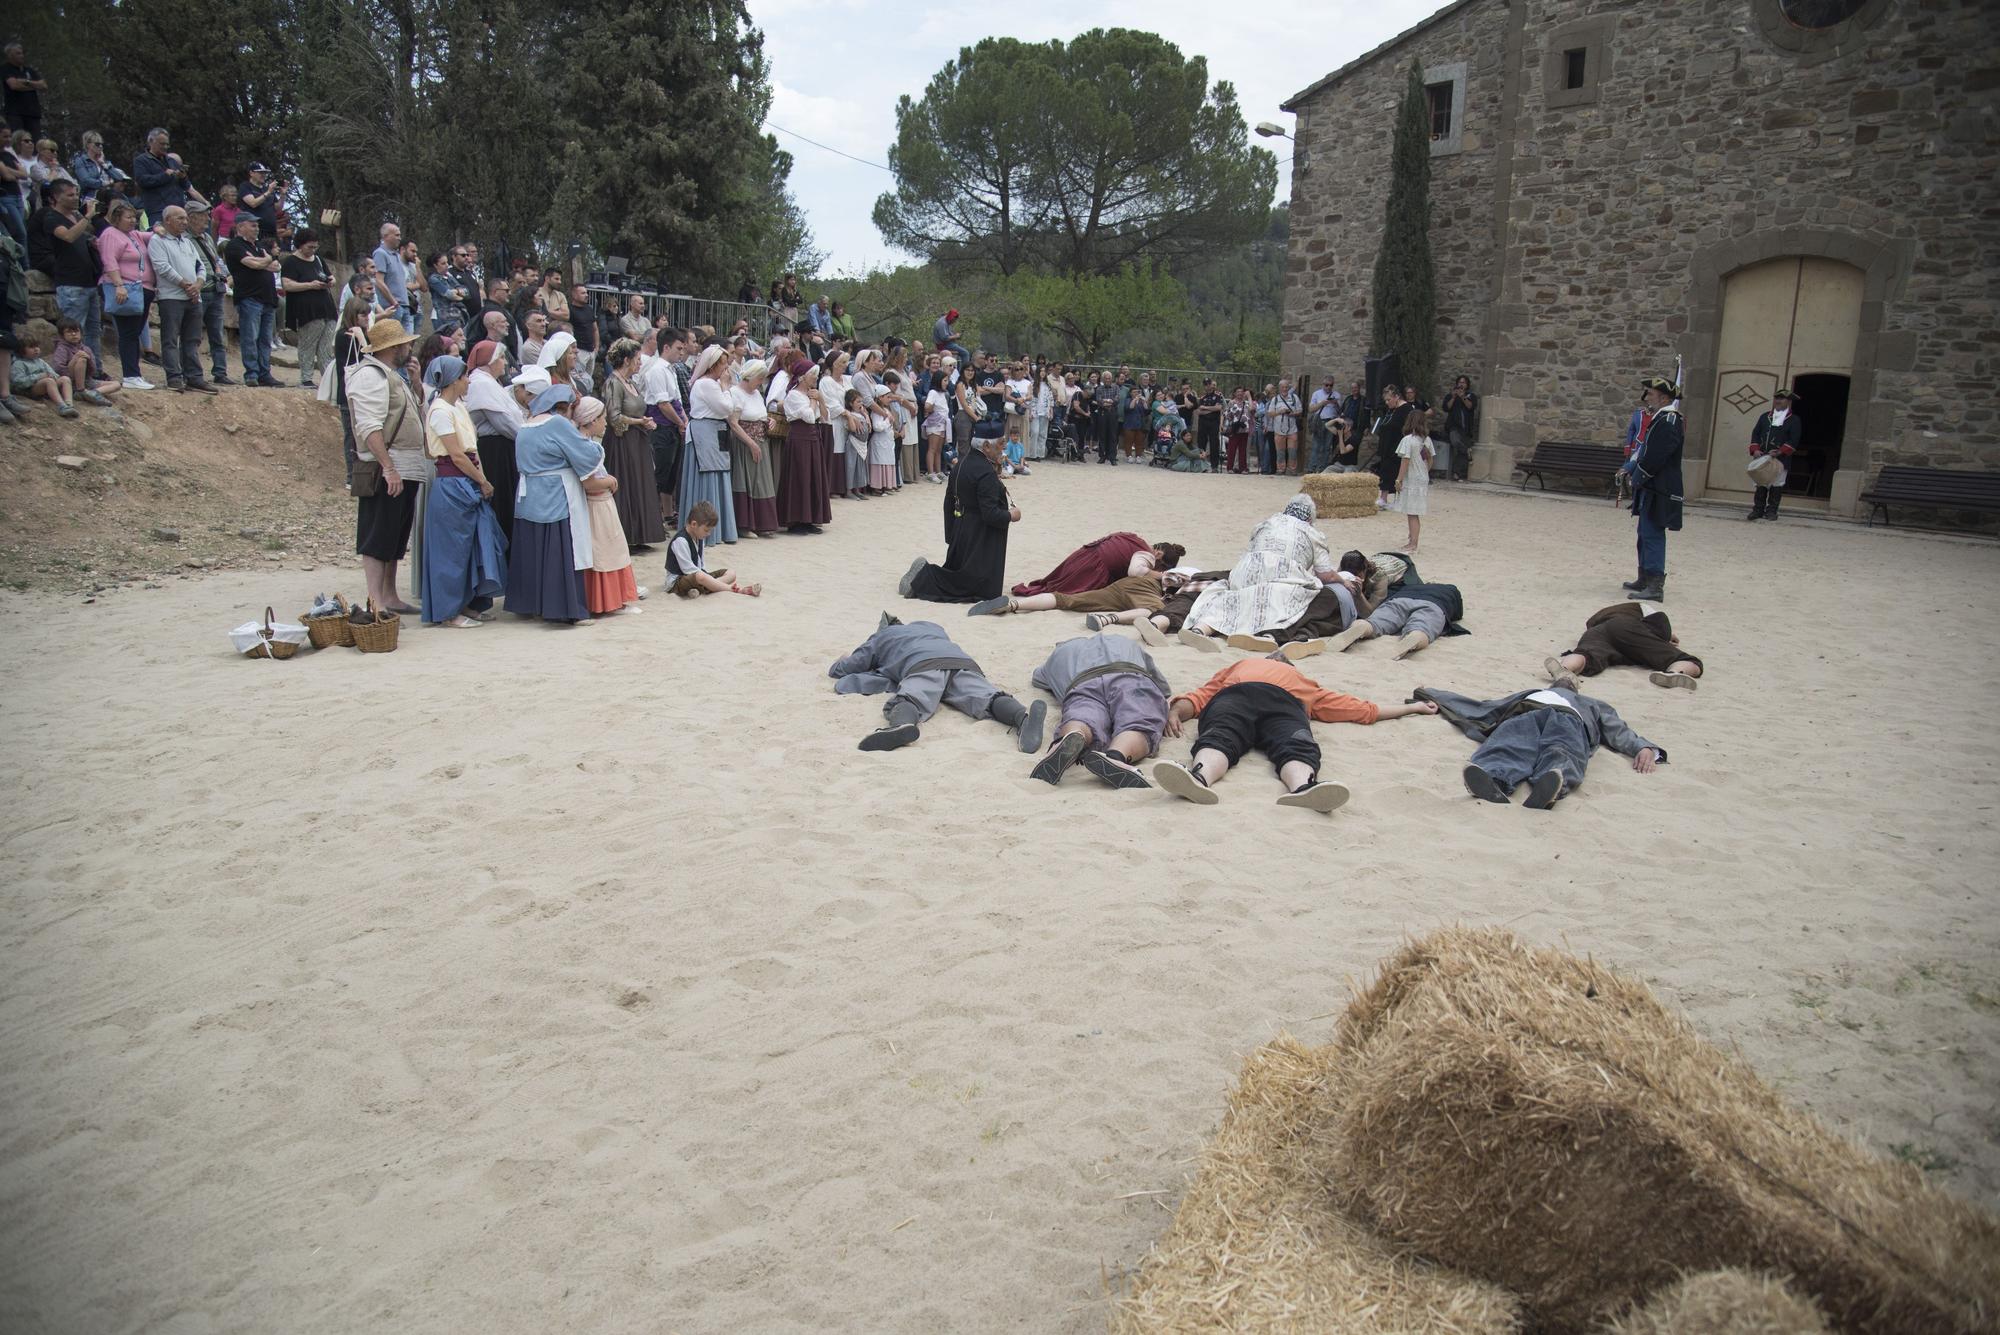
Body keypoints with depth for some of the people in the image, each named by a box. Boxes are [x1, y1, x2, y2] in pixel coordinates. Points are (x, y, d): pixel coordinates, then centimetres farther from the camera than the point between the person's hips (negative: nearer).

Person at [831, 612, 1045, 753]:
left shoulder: (880, 638, 37)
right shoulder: (931, 626, 48)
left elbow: (836, 670, 40)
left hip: (924, 665, -3)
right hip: (963, 661, 3)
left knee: (908, 699, -29)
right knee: (988, 698, -22)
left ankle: (902, 723, -66)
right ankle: (1023, 717, -56)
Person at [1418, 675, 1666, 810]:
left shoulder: (1592, 705, 44)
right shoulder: (1528, 694, 48)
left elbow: (1619, 732, 26)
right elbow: (1484, 709, 44)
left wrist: (1645, 748, 4)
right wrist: (1433, 697, 43)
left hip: (1569, 718, 0)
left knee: (1559, 754, -38)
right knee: (1504, 749, -37)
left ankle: (1551, 783, -71)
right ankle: (1492, 781, -69)